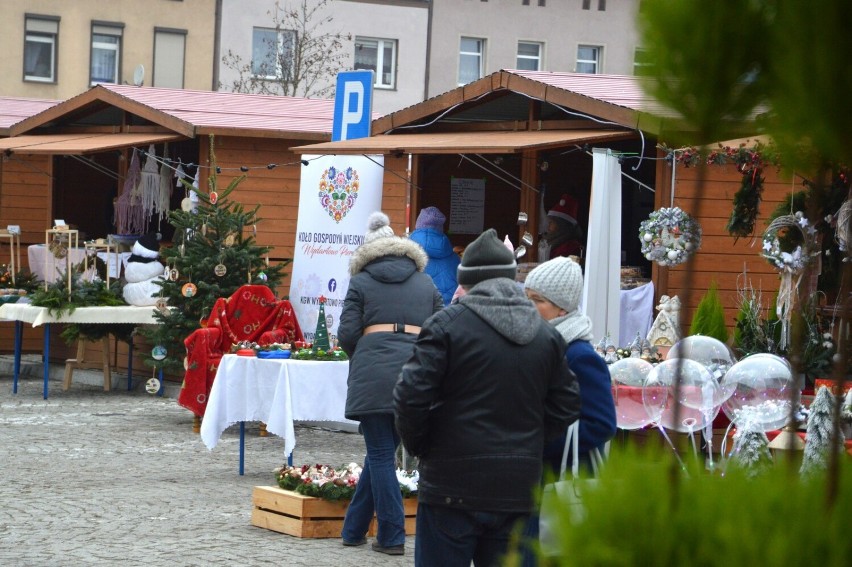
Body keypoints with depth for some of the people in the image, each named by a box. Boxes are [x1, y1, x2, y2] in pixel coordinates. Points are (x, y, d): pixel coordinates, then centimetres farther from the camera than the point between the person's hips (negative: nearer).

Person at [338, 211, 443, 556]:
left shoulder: (361, 283, 8)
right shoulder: (425, 283, 17)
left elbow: (347, 335, 2)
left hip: (374, 375, -3)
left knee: (381, 453, 3)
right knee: (381, 451, 13)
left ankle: (392, 536, 1)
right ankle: (354, 529, 18)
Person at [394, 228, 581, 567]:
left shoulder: (447, 325, -8)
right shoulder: (546, 336, 8)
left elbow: (410, 396, -13)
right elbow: (566, 405, 11)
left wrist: (418, 446, 3)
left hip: (454, 487, -4)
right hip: (517, 489, 4)